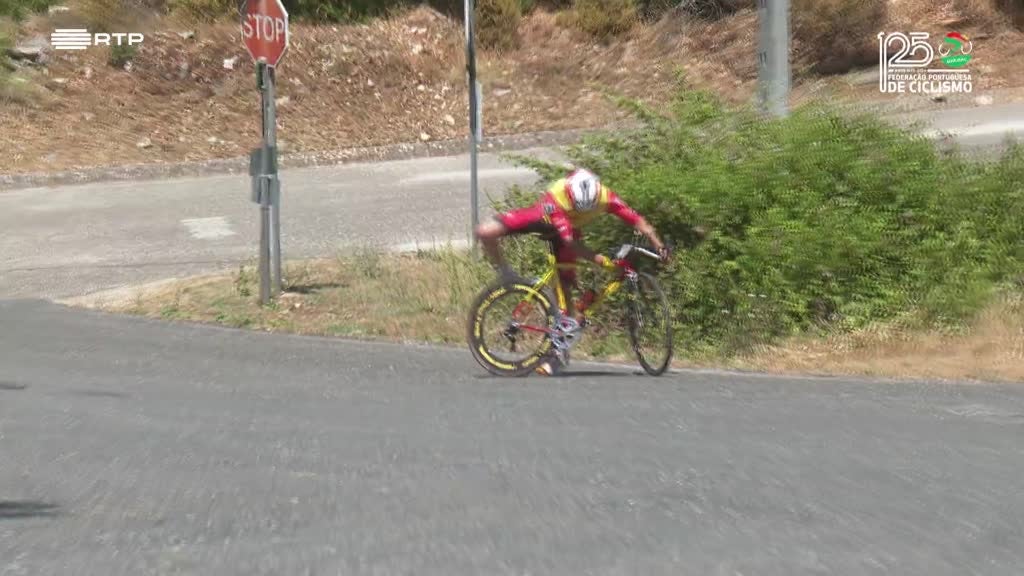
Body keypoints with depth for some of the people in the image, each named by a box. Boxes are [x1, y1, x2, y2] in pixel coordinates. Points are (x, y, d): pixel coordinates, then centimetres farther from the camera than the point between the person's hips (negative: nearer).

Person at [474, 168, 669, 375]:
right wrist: (598, 259, -49)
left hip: (570, 228, 1)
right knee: (485, 232, -22)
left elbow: (637, 220, -34)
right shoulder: (555, 196, -42)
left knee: (565, 289, -6)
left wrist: (658, 245, -45)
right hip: (541, 218, -1)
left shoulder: (605, 196, -34)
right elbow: (569, 241, -42)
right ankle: (505, 274, 2)